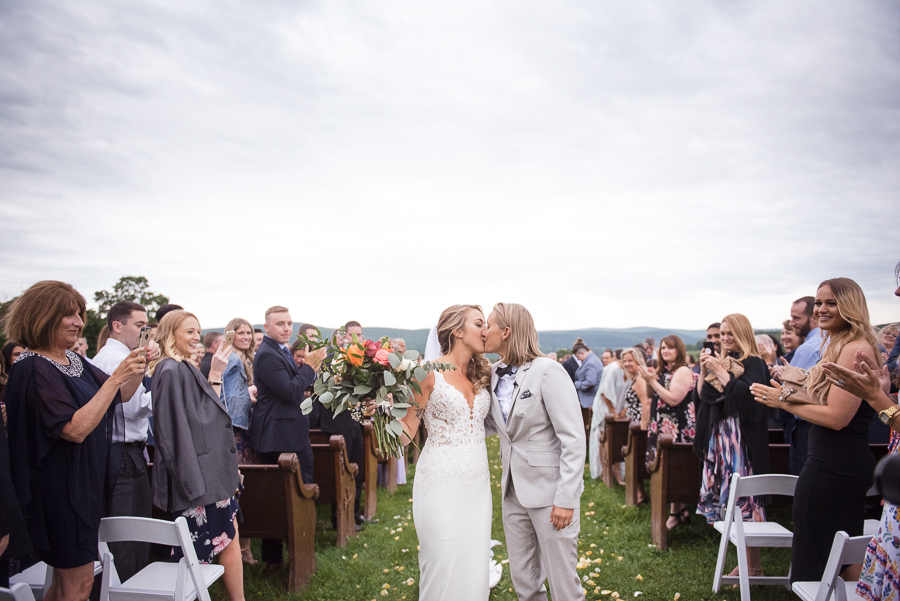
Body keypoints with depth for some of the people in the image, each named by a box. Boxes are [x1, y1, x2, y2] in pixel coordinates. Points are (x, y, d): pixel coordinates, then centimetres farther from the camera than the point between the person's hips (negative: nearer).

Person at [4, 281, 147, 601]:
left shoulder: (72, 360, 7)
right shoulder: (32, 369, -19)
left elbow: (120, 395, 14)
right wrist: (116, 377, -29)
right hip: (60, 487, -8)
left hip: (86, 481, 9)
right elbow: (75, 429, -27)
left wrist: (137, 368, -6)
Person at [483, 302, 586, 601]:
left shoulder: (548, 371, -16)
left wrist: (566, 498, -19)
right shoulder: (494, 374, 5)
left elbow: (574, 439, -17)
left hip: (549, 489, -6)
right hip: (513, 489, 7)